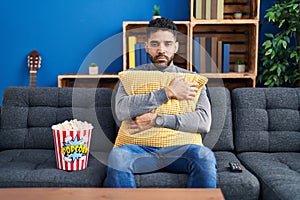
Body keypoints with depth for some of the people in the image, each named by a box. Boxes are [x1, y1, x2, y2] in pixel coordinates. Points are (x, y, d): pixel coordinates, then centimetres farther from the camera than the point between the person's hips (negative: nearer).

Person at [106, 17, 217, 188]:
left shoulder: (191, 79, 12)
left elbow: (204, 122, -4)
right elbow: (121, 110, -9)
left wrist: (156, 120, -12)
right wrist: (168, 92, -10)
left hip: (178, 148, 1)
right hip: (140, 147, 0)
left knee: (205, 156, -31)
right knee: (117, 155, -33)